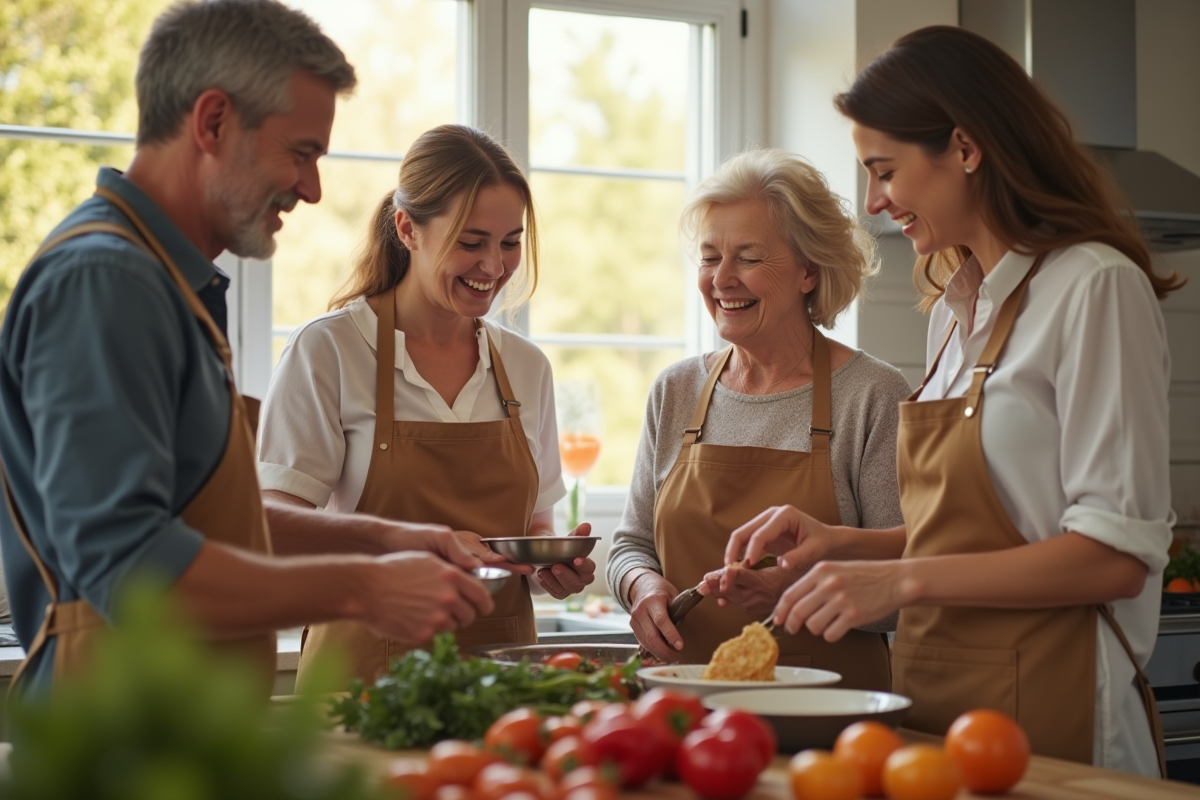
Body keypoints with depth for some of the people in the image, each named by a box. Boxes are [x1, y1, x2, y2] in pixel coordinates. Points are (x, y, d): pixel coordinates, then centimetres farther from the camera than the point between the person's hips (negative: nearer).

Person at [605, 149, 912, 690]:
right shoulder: (675, 392, 13)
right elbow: (632, 544, 19)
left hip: (830, 697, -4)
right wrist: (644, 585, -3)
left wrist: (797, 587, -21)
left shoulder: (873, 396, -1)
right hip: (688, 697, 4)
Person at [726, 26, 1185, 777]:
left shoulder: (1097, 287, -12)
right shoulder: (957, 305, 13)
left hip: (1042, 706, -7)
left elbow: (1117, 555, -18)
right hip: (935, 696, 7)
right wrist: (844, 541, 3)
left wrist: (903, 579, -21)